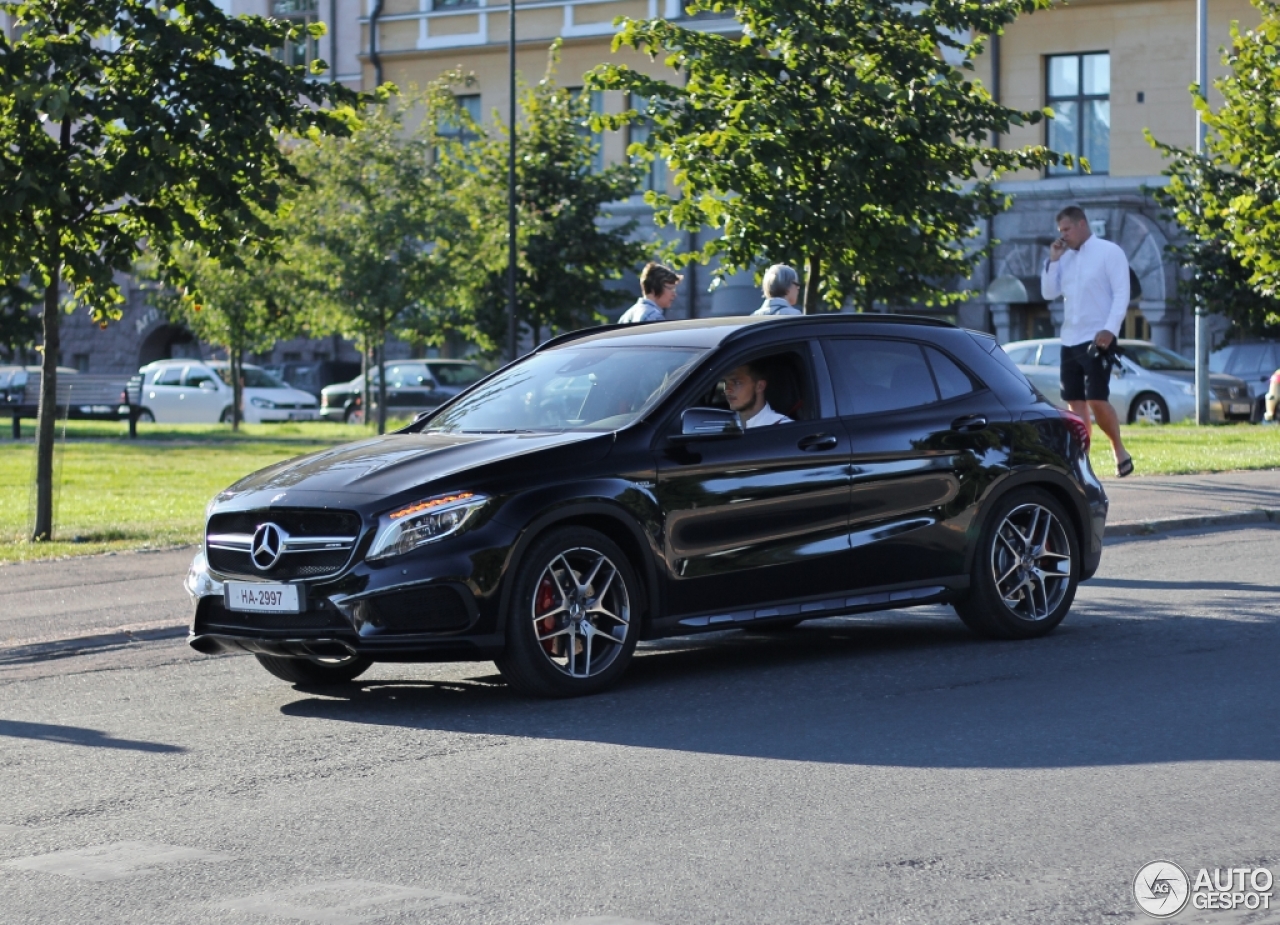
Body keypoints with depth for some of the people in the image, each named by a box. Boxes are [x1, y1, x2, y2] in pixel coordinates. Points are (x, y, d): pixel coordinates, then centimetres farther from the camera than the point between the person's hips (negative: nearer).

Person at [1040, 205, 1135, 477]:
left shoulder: (1109, 252, -4)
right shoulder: (1066, 258, 14)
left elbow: (1121, 294, -10)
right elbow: (1049, 292, 12)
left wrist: (1110, 329, -21)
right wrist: (1053, 260, 0)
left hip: (1097, 339, -7)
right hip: (1069, 340, 7)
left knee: (1097, 400, -13)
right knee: (1075, 404, 4)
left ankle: (1119, 449, 5)